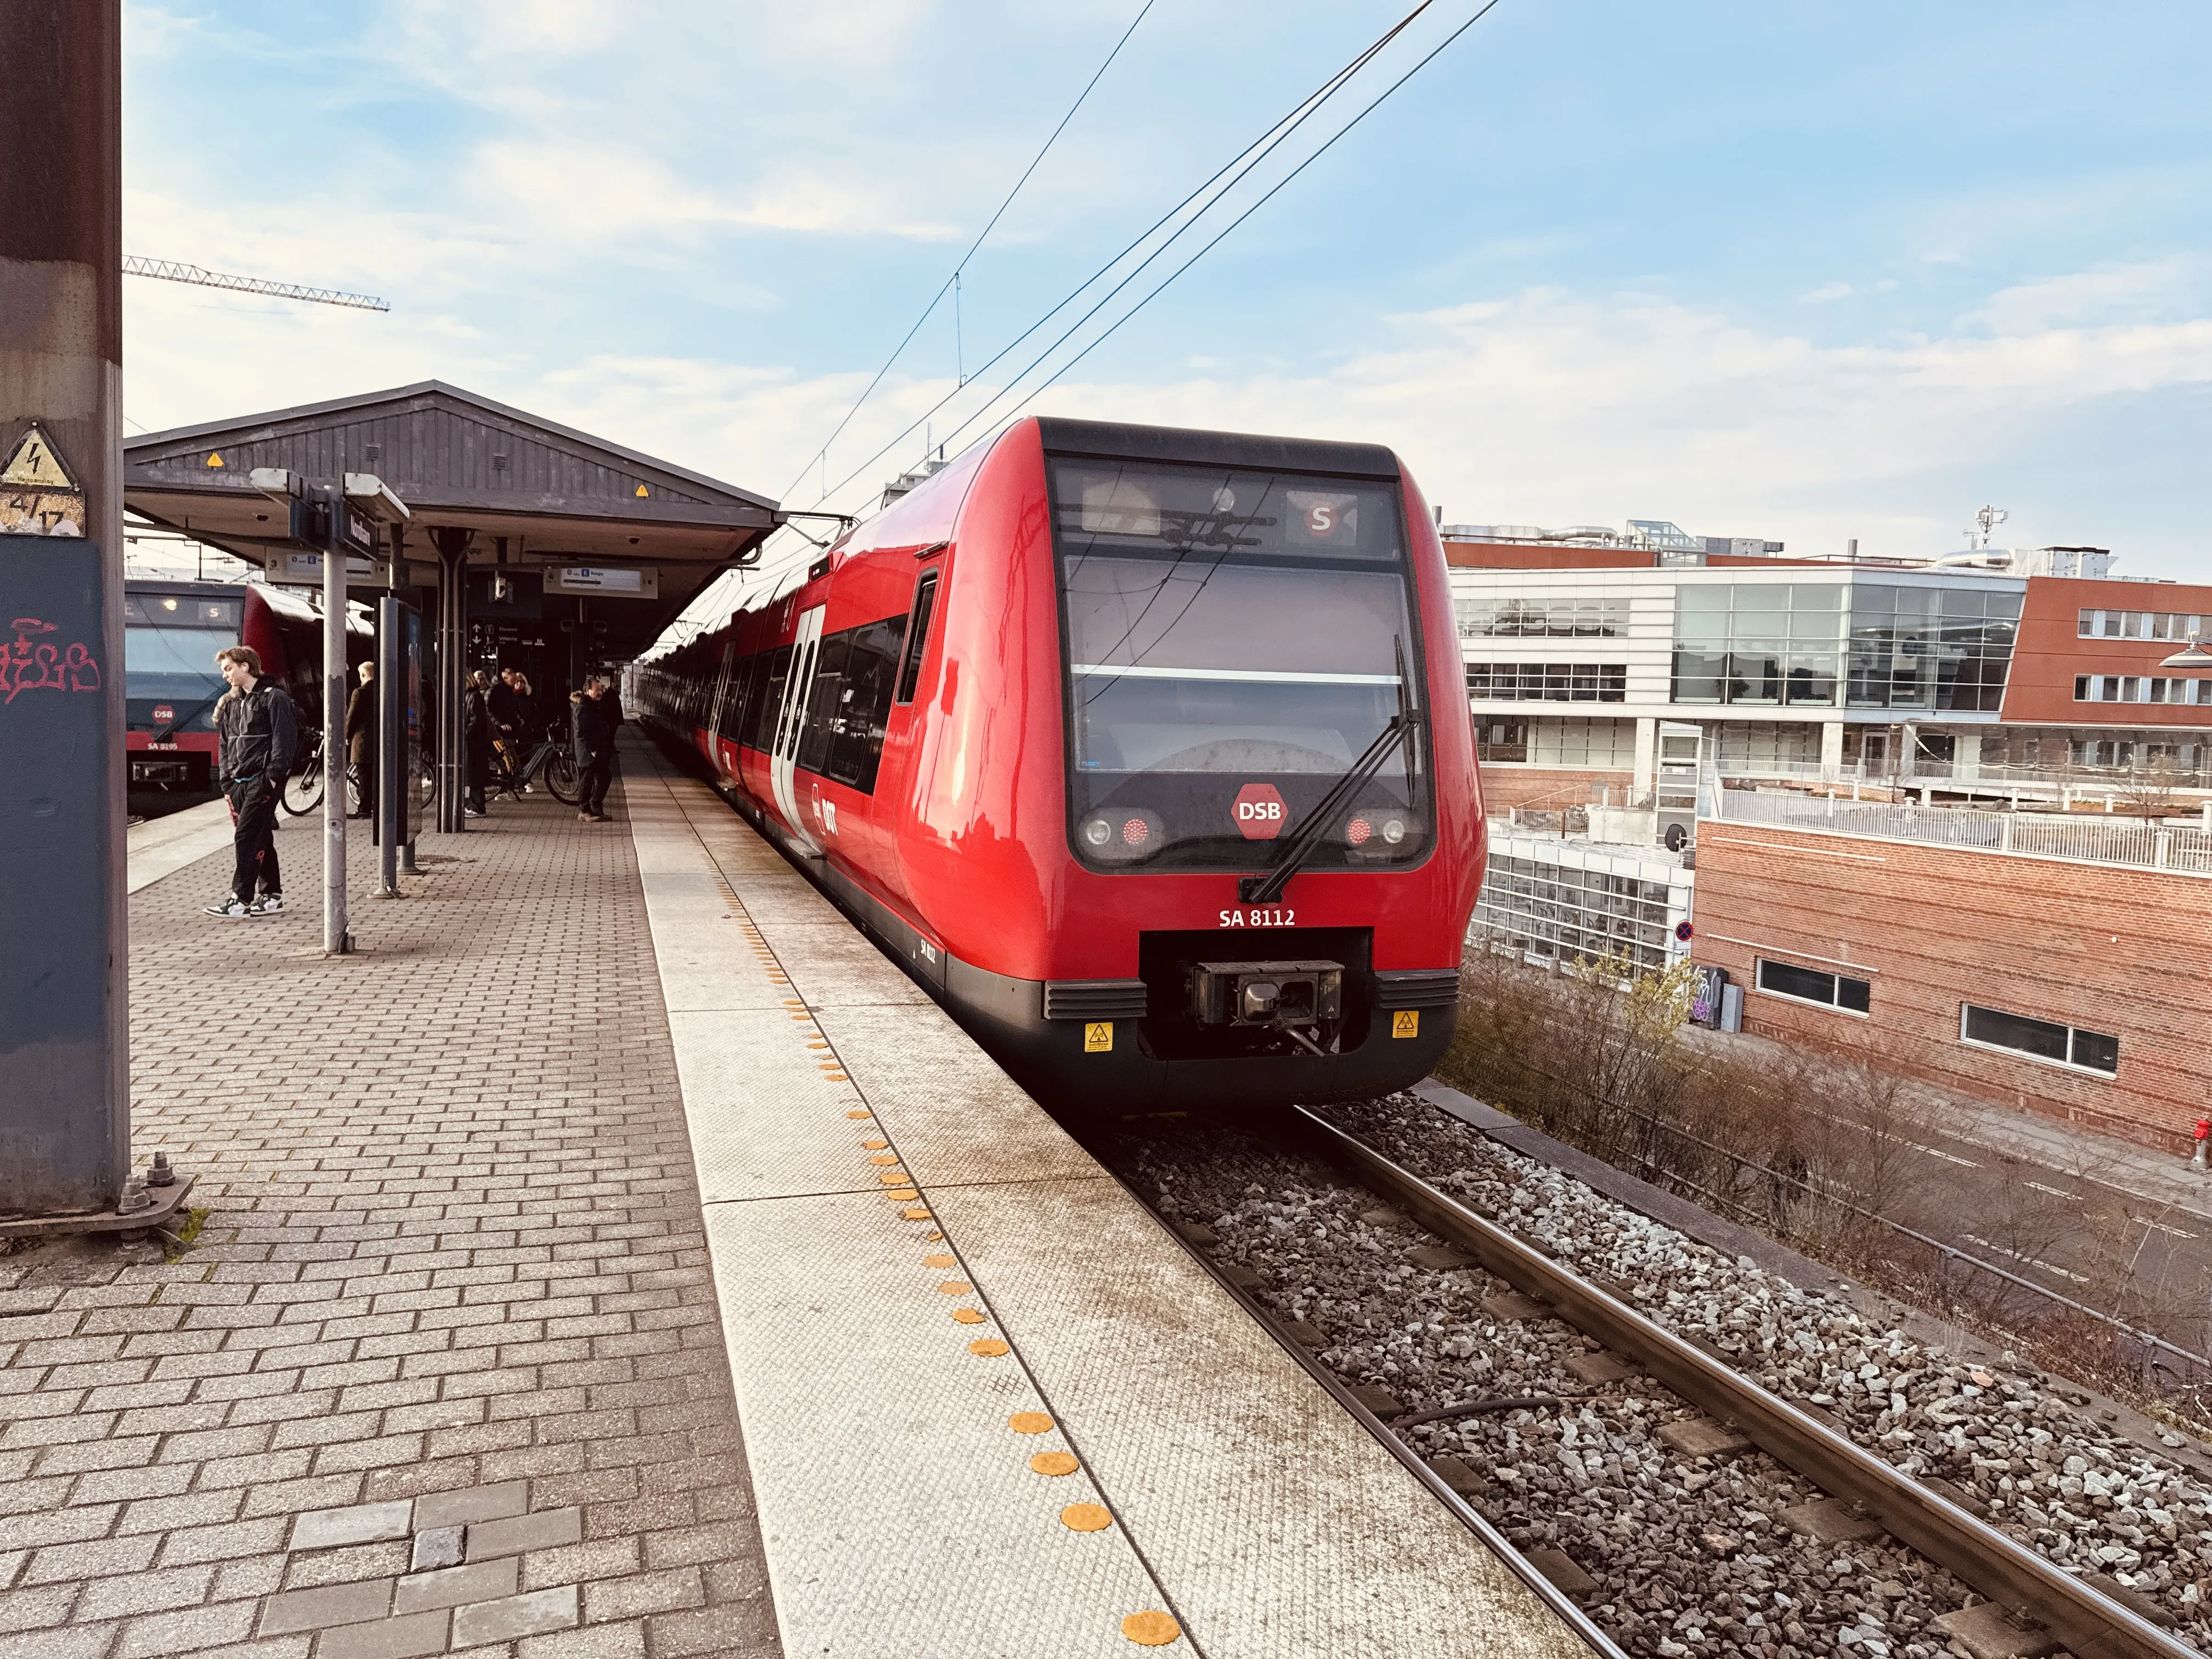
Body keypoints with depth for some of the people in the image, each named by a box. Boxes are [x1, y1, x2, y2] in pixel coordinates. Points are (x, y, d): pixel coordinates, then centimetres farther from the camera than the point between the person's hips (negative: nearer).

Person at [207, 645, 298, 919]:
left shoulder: (273, 698, -6)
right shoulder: (230, 704, 18)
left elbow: (285, 739, -12)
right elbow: (224, 744, 19)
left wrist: (273, 776, -17)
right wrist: (227, 782, 11)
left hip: (262, 780, -8)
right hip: (239, 782, 8)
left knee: (247, 838, -12)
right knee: (260, 839, 11)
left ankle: (241, 901, -13)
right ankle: (272, 896, 18)